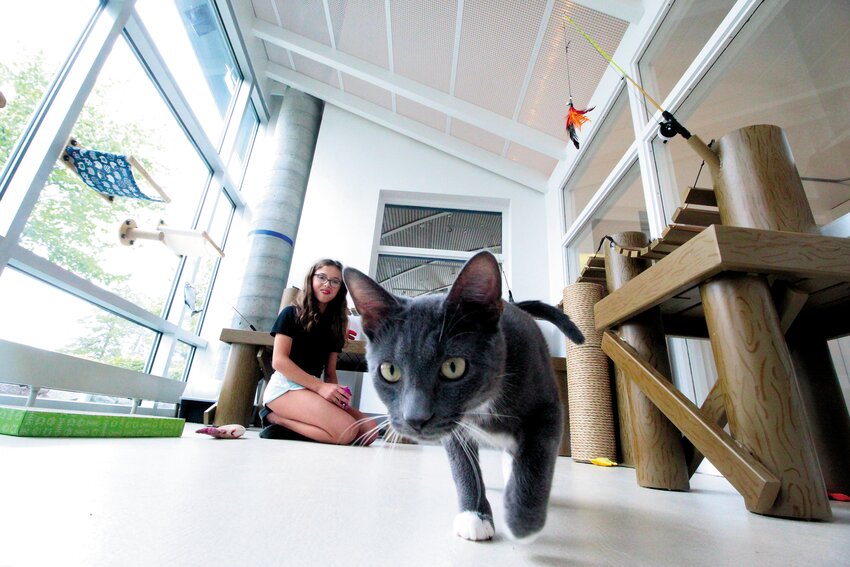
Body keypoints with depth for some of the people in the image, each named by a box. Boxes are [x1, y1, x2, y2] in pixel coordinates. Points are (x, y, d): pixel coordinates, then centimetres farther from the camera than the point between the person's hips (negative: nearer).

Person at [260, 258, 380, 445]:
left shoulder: (334, 324, 17)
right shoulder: (291, 313, 2)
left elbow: (330, 372, 13)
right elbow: (279, 361, -9)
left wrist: (337, 392, -11)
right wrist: (320, 387, -17)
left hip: (314, 390, 7)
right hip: (286, 386, -6)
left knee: (369, 430, -14)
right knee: (346, 431, -28)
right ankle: (276, 418, -7)